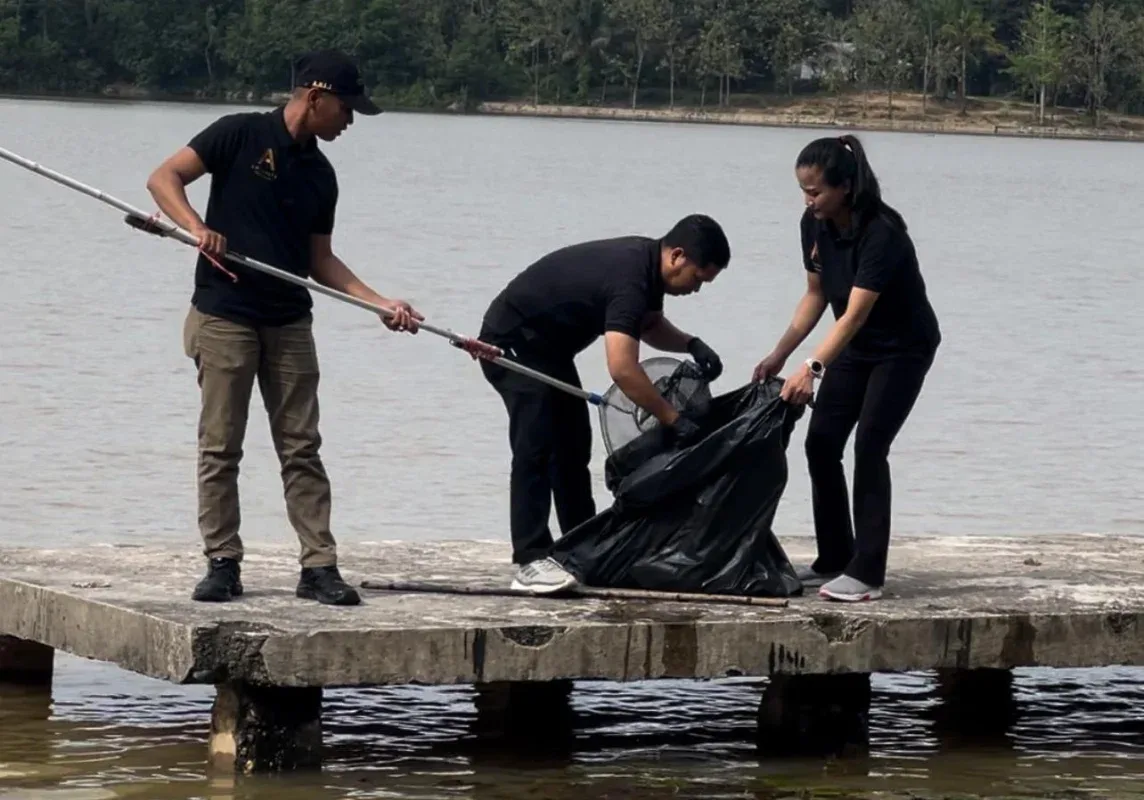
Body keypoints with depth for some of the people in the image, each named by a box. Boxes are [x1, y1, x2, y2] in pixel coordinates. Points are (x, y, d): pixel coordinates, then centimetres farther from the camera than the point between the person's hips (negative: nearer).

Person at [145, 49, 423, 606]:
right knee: (220, 448, -1)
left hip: (289, 324, 5)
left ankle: (319, 567, 3)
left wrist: (380, 304, 6)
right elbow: (164, 178, -7)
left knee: (302, 449, 2)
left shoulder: (320, 175, 13)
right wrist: (197, 227, -24)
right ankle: (222, 564, 6)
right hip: (224, 316, -5)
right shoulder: (241, 134, -4)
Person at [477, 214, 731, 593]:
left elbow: (651, 325, 18)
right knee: (535, 447, -18)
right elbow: (623, 369, -39)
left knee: (573, 447, 12)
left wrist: (691, 345, -1)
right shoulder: (630, 278, -31)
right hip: (512, 344, -11)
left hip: (547, 346, 11)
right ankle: (531, 562, -21)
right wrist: (675, 421, -34)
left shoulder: (648, 262, -1)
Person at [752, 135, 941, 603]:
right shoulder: (816, 225, -9)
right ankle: (834, 562, 11)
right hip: (855, 347, 7)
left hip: (903, 348, -7)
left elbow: (855, 314, -38)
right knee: (821, 443, 1)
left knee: (869, 446, -16)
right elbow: (816, 295, 5)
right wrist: (779, 355, -2)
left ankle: (866, 573, -14)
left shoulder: (881, 232, -31)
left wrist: (813, 368, -48)